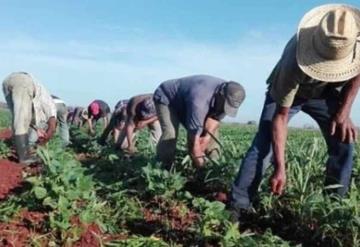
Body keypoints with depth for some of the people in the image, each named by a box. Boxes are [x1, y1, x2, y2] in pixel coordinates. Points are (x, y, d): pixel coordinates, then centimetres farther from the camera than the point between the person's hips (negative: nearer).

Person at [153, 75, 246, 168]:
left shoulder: (229, 96, -20)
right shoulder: (200, 100, -44)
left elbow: (215, 118, -14)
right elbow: (194, 134, -40)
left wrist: (206, 137, -28)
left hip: (186, 99, 8)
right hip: (166, 98, -7)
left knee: (212, 130, -2)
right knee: (171, 135, -30)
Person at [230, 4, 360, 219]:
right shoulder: (294, 64, -42)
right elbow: (280, 117, -34)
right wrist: (280, 168, -36)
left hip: (326, 92, 4)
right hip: (286, 92, -4)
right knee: (263, 145, -19)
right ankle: (236, 208, -17)